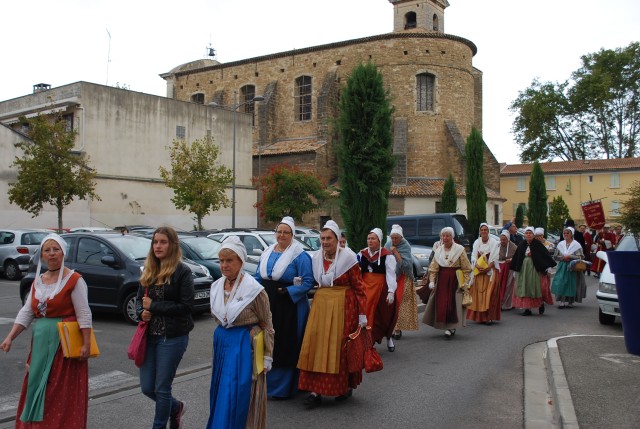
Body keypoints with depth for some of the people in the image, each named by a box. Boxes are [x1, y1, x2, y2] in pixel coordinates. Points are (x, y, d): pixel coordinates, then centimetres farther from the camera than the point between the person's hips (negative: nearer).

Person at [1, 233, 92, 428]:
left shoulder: (74, 280, -9)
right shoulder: (38, 281, 11)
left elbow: (84, 314, -12)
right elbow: (26, 312, 10)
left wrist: (86, 344, -17)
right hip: (40, 343, 7)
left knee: (63, 393, -2)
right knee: (38, 388, 12)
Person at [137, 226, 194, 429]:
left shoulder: (182, 271, -10)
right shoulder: (148, 270, 9)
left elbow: (186, 306, -16)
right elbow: (140, 300, 14)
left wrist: (153, 306, -16)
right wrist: (142, 312, -9)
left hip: (172, 337, -6)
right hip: (149, 335, 6)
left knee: (162, 387, 4)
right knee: (147, 387, 12)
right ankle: (176, 407, 40)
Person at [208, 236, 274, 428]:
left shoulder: (254, 290, -15)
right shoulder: (217, 287, 3)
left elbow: (267, 325, -8)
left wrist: (267, 357, -7)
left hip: (244, 346, -6)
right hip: (221, 344, 6)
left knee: (237, 399, -4)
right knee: (221, 396, 14)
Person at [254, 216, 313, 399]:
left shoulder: (299, 255, -7)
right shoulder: (267, 252, 13)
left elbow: (308, 282, -11)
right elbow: (258, 277, 21)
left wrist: (287, 291, -19)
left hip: (289, 307, -6)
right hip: (267, 304, 6)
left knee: (286, 347, -1)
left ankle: (282, 388, 11)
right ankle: (267, 382, 24)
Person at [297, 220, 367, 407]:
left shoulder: (347, 257, -8)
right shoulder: (317, 257, 7)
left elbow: (359, 287, -7)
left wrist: (362, 314, -10)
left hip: (343, 306, -5)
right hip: (321, 304, 5)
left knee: (341, 347, 1)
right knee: (316, 345, -2)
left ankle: (345, 387, 20)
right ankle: (316, 390, 3)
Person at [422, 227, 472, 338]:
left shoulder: (459, 249, -4)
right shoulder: (438, 250, 9)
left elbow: (466, 268, -4)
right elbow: (433, 268, 8)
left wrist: (465, 283, -9)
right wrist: (431, 281, -2)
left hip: (455, 280, -4)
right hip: (442, 280, 4)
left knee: (453, 303, -6)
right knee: (441, 303, 1)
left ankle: (451, 327, 1)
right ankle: (446, 325, 14)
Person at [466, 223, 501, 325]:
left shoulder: (494, 242, -1)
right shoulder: (476, 242, 9)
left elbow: (494, 258, -5)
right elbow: (473, 256, 4)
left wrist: (487, 268, -16)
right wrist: (477, 265, -13)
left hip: (490, 270, -3)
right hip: (478, 271, 3)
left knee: (489, 293, -9)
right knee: (478, 293, 1)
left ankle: (489, 317, -8)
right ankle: (479, 317, 7)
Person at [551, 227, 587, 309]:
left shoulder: (576, 245, -2)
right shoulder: (560, 244, 9)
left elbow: (581, 257, -8)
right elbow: (555, 256, 9)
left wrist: (570, 257, -15)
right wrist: (563, 258, -8)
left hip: (572, 268, -3)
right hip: (562, 267, 3)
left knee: (571, 285, -3)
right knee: (561, 284, -4)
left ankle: (570, 302, 7)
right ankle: (562, 302, 0)